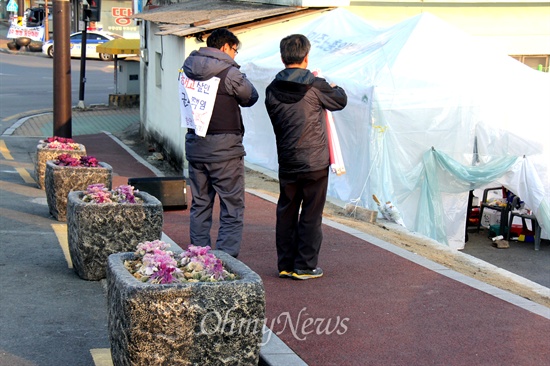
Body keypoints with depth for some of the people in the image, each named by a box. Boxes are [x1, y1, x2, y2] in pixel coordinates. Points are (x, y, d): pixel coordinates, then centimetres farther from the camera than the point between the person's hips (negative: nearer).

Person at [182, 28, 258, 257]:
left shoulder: (189, 70, 7)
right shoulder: (229, 73, -12)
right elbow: (250, 98, 1)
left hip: (194, 144, 7)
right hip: (224, 147, -6)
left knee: (200, 204, 15)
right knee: (232, 206, 0)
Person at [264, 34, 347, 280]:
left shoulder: (272, 90, 0)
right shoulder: (315, 86, -11)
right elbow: (340, 100, 6)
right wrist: (334, 88, 29)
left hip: (286, 163, 4)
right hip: (315, 162, -4)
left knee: (286, 213, 13)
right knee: (311, 215, 5)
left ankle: (285, 264, 19)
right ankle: (305, 266, 8)